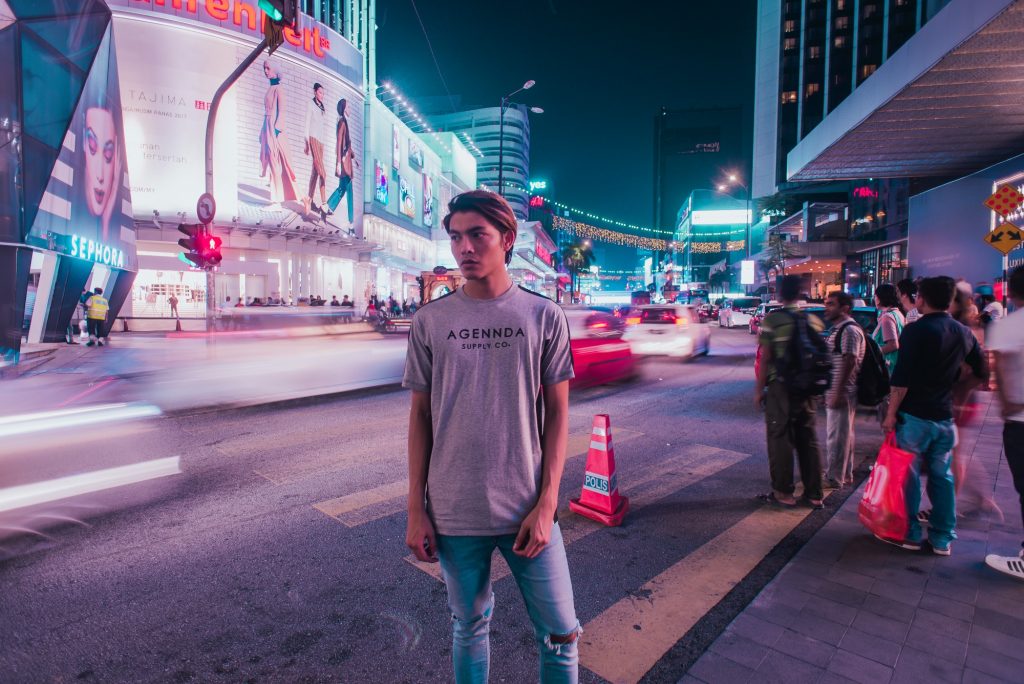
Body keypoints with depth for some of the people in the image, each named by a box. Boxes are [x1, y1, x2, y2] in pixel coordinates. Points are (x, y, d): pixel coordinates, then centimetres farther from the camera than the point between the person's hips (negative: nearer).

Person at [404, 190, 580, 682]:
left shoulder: (544, 316, -3)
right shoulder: (430, 321, -1)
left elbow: (557, 414, -1)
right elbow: (420, 416, 3)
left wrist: (546, 503, -7)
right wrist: (416, 510, 2)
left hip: (527, 509, 0)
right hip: (454, 513, 1)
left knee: (560, 633, 11)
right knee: (469, 626, 19)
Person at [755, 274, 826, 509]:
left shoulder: (772, 320, -10)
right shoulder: (813, 320, 5)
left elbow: (765, 358, -12)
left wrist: (759, 389, -4)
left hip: (780, 387, -5)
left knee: (780, 439, 4)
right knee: (808, 439, 13)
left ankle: (784, 492, 11)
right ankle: (814, 493, 19)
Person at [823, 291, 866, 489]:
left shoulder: (849, 330, -16)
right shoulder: (838, 328, 15)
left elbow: (849, 362, -21)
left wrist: (838, 393, -22)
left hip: (842, 392, -10)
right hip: (835, 391, 10)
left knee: (837, 436, -2)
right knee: (844, 434, 17)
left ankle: (834, 478, 6)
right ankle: (845, 474, 29)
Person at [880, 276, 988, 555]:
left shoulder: (916, 331, -13)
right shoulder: (963, 333, 7)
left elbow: (901, 378, -17)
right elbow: (981, 372, 18)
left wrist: (891, 413, -12)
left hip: (914, 416, -6)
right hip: (944, 417, 6)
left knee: (908, 475, 4)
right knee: (942, 476, 12)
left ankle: (910, 534, 11)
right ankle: (942, 539, 19)